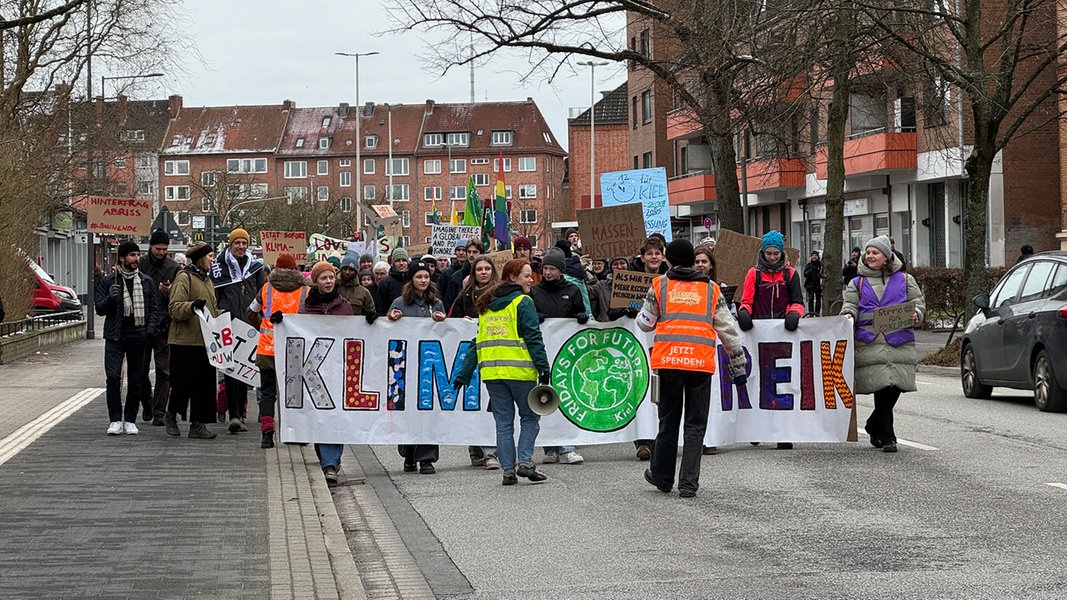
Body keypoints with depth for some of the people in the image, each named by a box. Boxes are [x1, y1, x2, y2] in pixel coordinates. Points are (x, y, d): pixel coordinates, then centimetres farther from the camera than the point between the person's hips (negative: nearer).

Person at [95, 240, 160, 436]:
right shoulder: (109, 281, 4)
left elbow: (154, 308, 14)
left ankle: (130, 421, 13)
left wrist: (150, 328, -2)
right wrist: (110, 298, -16)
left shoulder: (146, 281, 10)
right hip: (115, 336, -2)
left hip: (139, 336, 2)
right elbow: (100, 309, 4)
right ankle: (115, 420, -7)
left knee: (136, 379, 5)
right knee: (113, 376, -13)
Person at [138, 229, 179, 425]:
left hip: (164, 326, -1)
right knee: (141, 369, 7)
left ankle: (159, 411, -1)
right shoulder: (140, 264, 5)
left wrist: (169, 293, -16)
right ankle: (147, 404, 26)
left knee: (163, 371, -3)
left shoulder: (173, 268, 4)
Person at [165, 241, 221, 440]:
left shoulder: (207, 279, 20)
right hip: (186, 340, -8)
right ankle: (171, 416, 19)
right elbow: (175, 307, -16)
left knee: (205, 383, 4)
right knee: (183, 383, -3)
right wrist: (193, 306, -32)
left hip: (205, 340, 8)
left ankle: (198, 424, 9)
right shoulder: (184, 278, -7)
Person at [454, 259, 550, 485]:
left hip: (491, 372, 5)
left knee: (503, 423, 9)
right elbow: (533, 337, -11)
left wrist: (464, 373, 17)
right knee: (530, 417, 8)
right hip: (520, 370, -5)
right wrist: (543, 367, -13)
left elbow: (477, 342, 16)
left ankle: (508, 469, 4)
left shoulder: (486, 305, 16)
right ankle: (525, 462, -6)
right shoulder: (523, 302, -2)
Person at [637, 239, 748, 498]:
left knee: (669, 420, 14)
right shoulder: (711, 288, 12)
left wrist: (639, 314, 35)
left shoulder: (660, 285, 8)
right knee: (695, 425, 7)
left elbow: (645, 323, 12)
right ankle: (688, 483, 2)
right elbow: (728, 329, 12)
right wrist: (739, 365, 17)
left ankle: (662, 477, 25)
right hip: (701, 362, 0)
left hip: (668, 360, 0)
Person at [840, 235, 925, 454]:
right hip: (870, 343, -1)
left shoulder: (904, 280, 16)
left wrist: (916, 314, -9)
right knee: (882, 388, -10)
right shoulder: (857, 283, 17)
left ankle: (874, 426, 22)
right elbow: (850, 304, 11)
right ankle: (887, 437, -3)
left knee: (895, 387, -3)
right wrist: (849, 315, -12)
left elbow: (918, 301, 12)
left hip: (900, 342, 1)